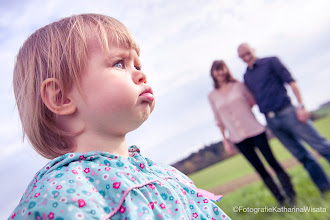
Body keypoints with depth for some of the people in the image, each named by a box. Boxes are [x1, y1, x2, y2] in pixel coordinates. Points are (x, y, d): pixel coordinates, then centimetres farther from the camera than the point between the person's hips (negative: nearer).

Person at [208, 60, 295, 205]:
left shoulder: (239, 86, 3)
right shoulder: (212, 96, 5)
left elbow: (253, 101, 15)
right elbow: (219, 120, 7)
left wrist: (241, 110, 2)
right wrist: (225, 141, 6)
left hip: (255, 131, -1)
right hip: (238, 138, 1)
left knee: (272, 162, -1)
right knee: (260, 170, 6)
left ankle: (291, 195, 12)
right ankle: (281, 200, 19)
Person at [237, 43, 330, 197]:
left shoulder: (271, 62, 2)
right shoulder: (246, 77, 13)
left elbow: (291, 82, -4)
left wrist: (300, 106, -14)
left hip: (287, 113, -4)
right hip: (271, 122, 4)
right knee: (301, 155, 9)